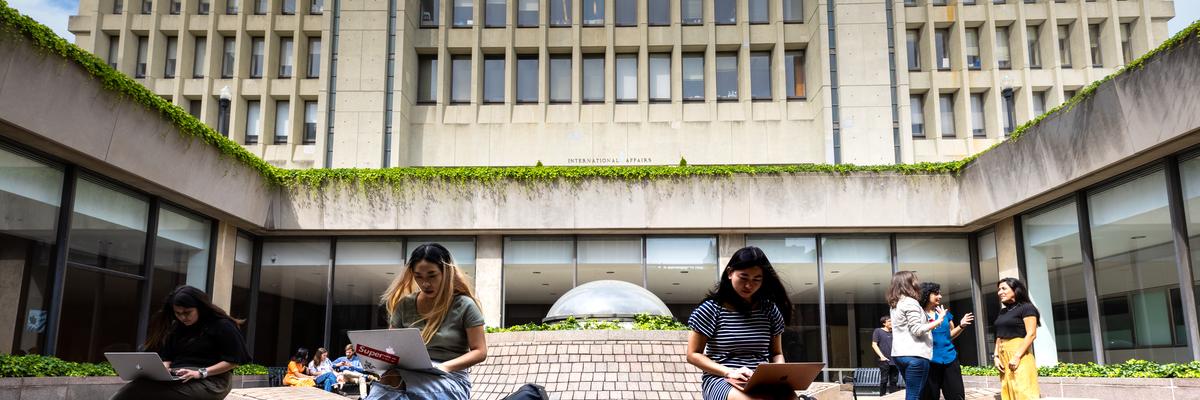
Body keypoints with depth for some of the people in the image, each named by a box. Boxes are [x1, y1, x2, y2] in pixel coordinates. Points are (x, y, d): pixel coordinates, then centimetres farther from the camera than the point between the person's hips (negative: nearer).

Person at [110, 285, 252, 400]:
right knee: (136, 387, -27)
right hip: (177, 377, 6)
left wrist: (200, 373, -16)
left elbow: (233, 360, -7)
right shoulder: (176, 327, 19)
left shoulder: (222, 325, -2)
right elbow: (168, 357, 17)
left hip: (211, 380, -6)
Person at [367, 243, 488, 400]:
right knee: (389, 379, -34)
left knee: (392, 381, -34)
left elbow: (480, 352, -2)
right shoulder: (405, 304, 10)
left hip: (450, 378, -3)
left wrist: (445, 367, -17)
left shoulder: (464, 305, -1)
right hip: (409, 374, 3)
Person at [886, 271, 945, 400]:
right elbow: (917, 330, -16)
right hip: (914, 355, -9)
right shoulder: (910, 302, -10)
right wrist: (939, 320, -12)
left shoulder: (895, 304, 18)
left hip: (899, 354, 9)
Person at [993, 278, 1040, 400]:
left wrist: (1017, 356, -18)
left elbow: (1031, 334, -11)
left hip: (1019, 357, -7)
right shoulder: (1002, 312, 19)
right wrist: (996, 356, 5)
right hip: (1003, 357, 7)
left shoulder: (1026, 308, -3)